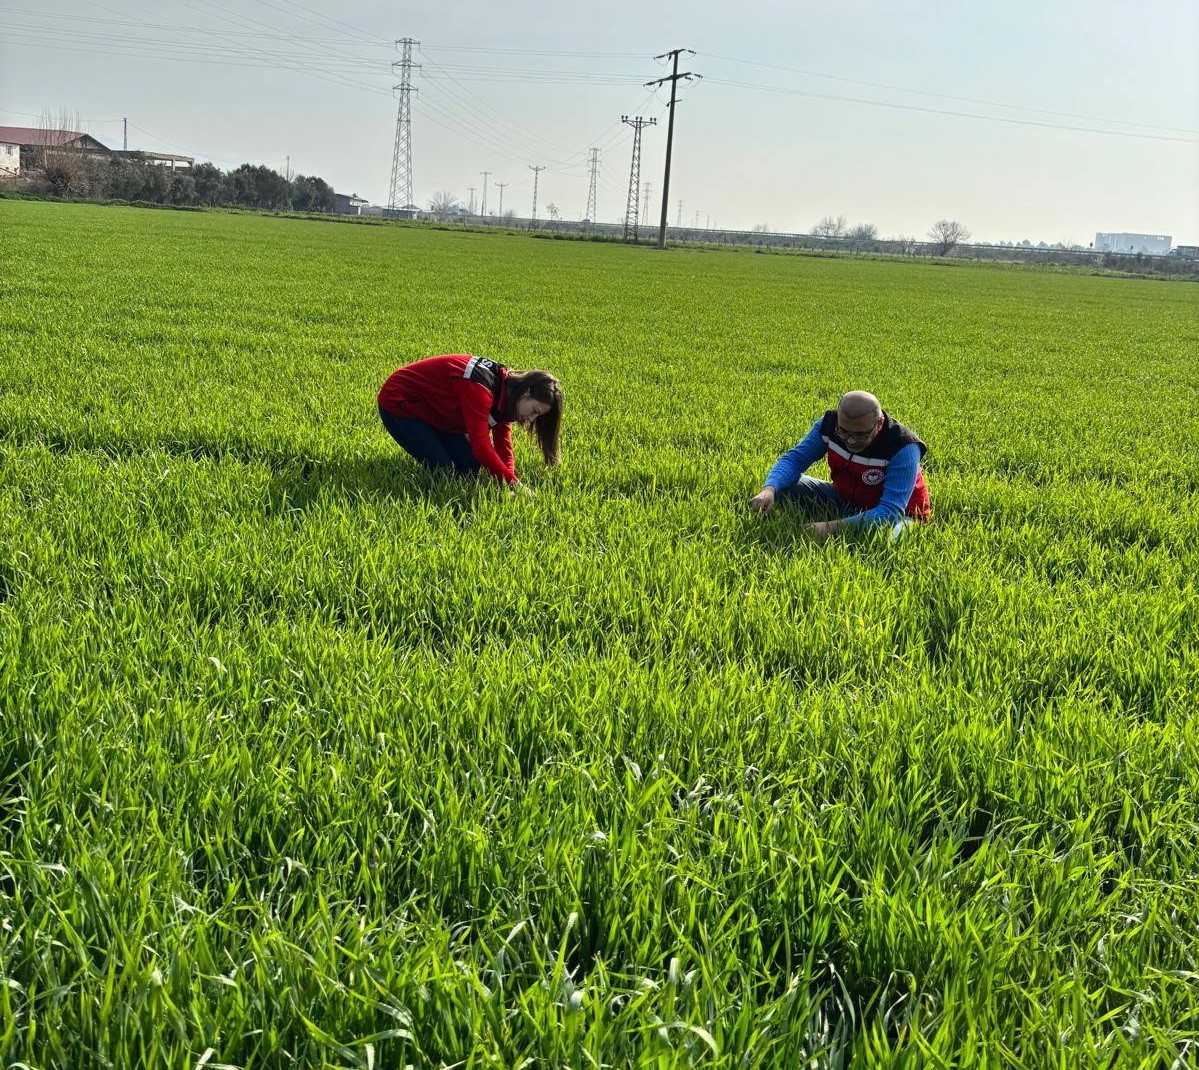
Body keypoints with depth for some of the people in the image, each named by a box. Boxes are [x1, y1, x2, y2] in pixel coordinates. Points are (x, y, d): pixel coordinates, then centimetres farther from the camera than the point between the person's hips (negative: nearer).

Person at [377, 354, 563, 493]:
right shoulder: (480, 388, -34)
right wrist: (514, 483, -32)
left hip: (431, 409, 9)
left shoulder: (504, 387, -5)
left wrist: (509, 478, -19)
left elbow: (502, 440, -5)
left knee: (471, 467, -2)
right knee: (444, 471, -16)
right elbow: (481, 445, -36)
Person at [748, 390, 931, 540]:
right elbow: (795, 458, -14)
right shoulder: (829, 424, -18)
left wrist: (833, 527, -48)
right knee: (782, 485, -12)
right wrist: (769, 490, -37)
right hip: (846, 500, 4)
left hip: (898, 513, -4)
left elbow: (891, 511, -37)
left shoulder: (903, 449, -32)